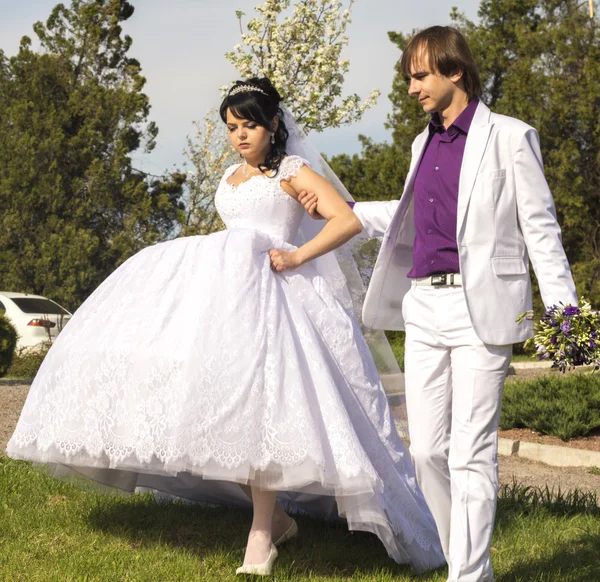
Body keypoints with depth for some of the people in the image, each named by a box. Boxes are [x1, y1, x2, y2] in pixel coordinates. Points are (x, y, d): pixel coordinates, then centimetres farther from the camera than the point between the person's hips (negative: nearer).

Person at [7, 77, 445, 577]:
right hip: (223, 286, 7)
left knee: (254, 397, -26)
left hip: (269, 289, -7)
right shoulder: (231, 178, 25)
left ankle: (262, 534, -27)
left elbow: (349, 220, -6)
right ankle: (275, 514, 1)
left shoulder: (292, 172, 4)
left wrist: (296, 257, -13)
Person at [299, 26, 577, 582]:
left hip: (481, 308, -7)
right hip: (424, 307, 7)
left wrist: (562, 310, -10)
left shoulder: (509, 138, -2)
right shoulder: (423, 143, 17)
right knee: (426, 450, 6)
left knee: (471, 452, -6)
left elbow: (540, 228, -3)